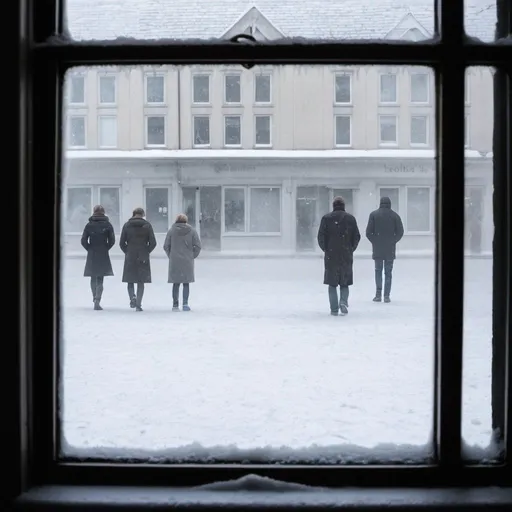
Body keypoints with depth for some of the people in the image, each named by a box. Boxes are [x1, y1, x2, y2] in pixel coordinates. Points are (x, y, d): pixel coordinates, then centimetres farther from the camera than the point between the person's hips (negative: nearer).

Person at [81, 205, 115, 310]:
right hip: (103, 256, -1)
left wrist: (90, 249, 8)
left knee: (93, 279, 18)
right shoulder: (107, 225, -3)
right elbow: (112, 240, -7)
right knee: (100, 280, -1)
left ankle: (95, 298, 30)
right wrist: (106, 249, 7)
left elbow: (83, 240, -5)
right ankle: (97, 300, -17)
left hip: (91, 255, 1)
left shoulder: (89, 225, 0)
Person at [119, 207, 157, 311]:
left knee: (130, 280, 11)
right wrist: (146, 251, 9)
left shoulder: (127, 225, 1)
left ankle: (132, 297, -13)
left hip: (130, 257, 0)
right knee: (141, 282, 5)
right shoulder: (147, 225, -1)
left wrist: (127, 252, 13)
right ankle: (138, 304, 0)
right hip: (143, 258, 0)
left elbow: (122, 243, 0)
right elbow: (153, 242, -5)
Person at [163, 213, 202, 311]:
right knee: (186, 283, 7)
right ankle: (185, 304, -1)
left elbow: (166, 246, 0)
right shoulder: (192, 231, 1)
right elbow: (198, 245, -3)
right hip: (187, 262, -1)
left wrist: (170, 256, 11)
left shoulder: (171, 231, 2)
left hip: (174, 262, 1)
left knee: (176, 283, 8)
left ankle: (175, 304, 8)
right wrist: (192, 256, 7)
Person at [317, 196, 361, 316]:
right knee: (345, 283, 12)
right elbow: (357, 237, 0)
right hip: (346, 256, 1)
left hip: (331, 256, -1)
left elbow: (321, 236, -6)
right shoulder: (350, 218, 1)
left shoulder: (326, 218, -2)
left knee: (332, 284, 7)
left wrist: (325, 249, 9)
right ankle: (344, 301, -12)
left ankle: (334, 309, 2)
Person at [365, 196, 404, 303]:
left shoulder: (374, 214, -1)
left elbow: (368, 232, -5)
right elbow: (400, 232, -3)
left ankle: (378, 294, 2)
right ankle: (386, 296, 3)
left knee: (378, 271, 10)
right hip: (390, 249, 0)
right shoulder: (395, 215, 1)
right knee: (388, 272, 6)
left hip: (377, 249, 0)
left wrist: (374, 241, 8)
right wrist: (393, 241, 9)